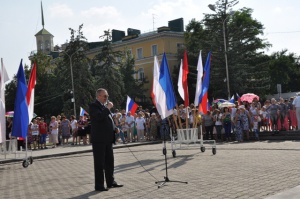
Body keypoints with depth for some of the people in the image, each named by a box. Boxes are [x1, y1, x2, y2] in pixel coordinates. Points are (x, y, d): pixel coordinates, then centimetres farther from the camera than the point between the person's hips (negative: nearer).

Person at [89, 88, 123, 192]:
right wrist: (108, 108, -18)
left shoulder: (105, 106, 17)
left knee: (109, 161, 15)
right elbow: (99, 116, -27)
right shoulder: (93, 105, -10)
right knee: (99, 163, -2)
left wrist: (115, 128, 10)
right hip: (99, 139, -8)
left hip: (108, 138, 8)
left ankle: (110, 181, 26)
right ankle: (99, 185, 4)